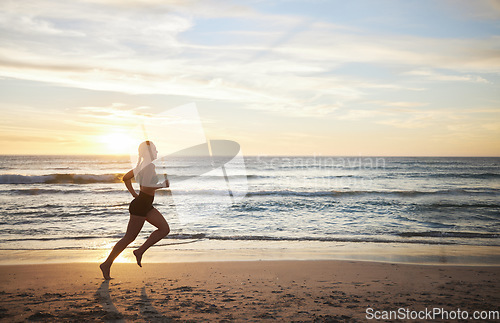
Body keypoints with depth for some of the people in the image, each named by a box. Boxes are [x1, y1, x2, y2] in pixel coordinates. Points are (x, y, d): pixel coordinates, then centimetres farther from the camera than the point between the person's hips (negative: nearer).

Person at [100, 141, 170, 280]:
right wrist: (163, 185, -16)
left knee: (165, 229, 6)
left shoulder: (143, 165, 12)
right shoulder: (149, 165, -17)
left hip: (146, 205, 10)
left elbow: (126, 177, 20)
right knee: (129, 238, -1)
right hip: (140, 206, -10)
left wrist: (134, 194, 19)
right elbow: (146, 187, -30)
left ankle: (140, 251, 6)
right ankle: (107, 264, 10)